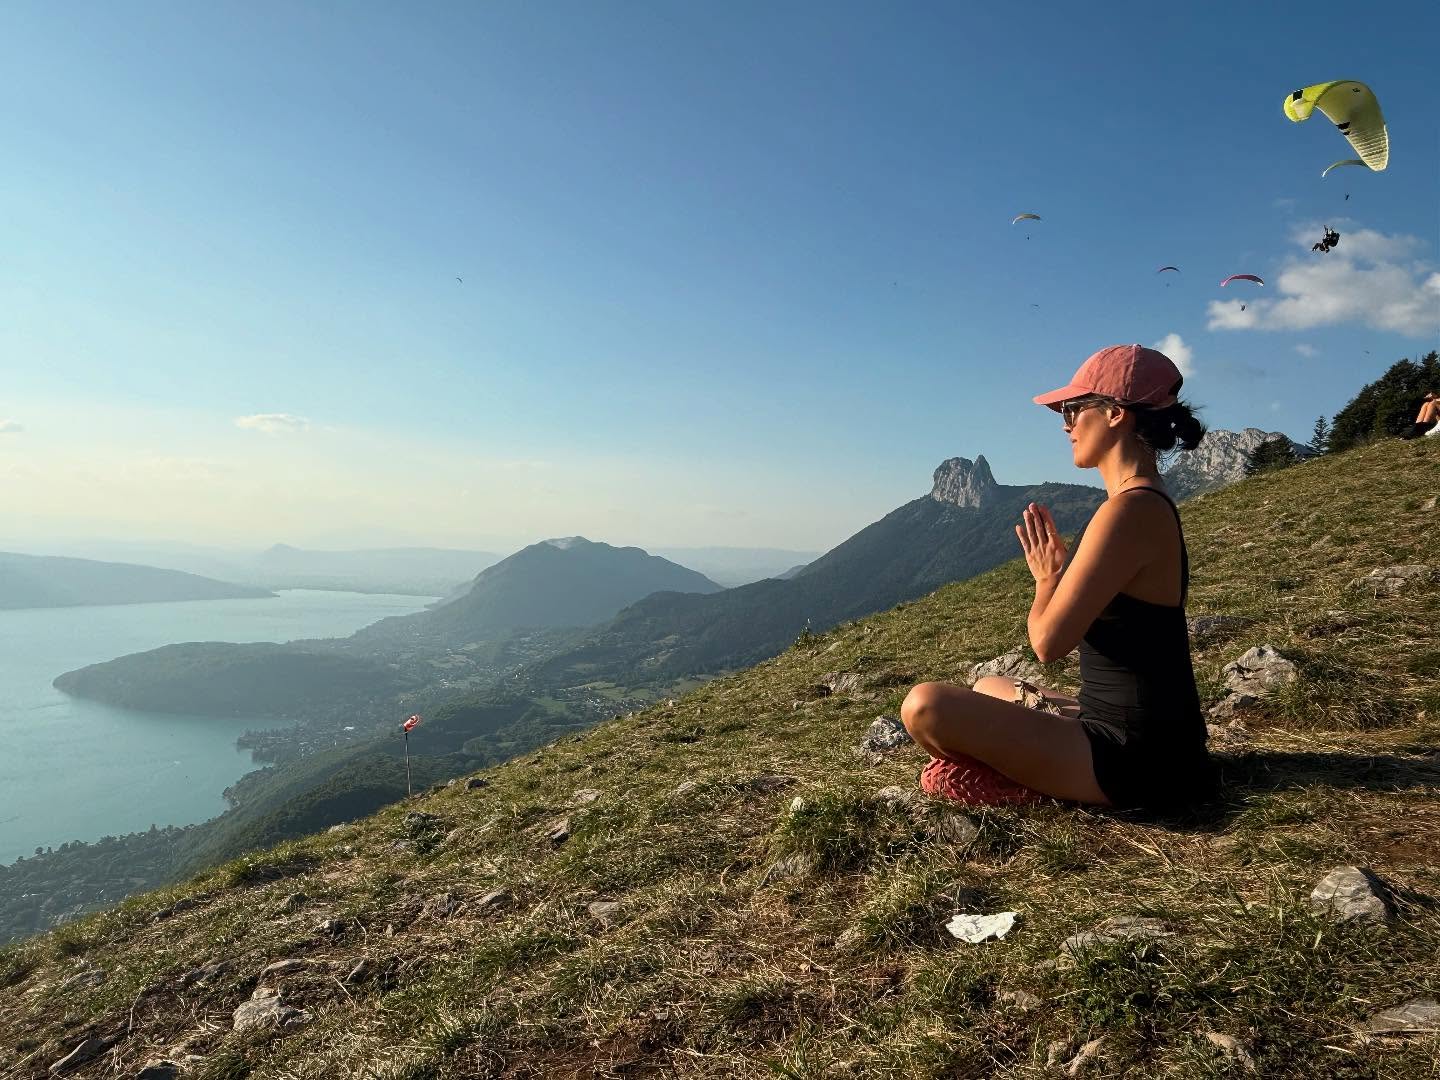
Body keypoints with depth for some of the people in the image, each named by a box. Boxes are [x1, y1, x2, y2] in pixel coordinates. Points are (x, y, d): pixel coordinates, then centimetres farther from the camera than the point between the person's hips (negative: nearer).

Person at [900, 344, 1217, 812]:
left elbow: (1048, 641, -22)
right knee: (988, 688, 30)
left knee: (925, 706, -20)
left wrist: (1045, 579, -4)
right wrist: (1061, 571, 3)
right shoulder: (1149, 504, 10)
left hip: (1133, 757, -11)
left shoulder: (1128, 511, -22)